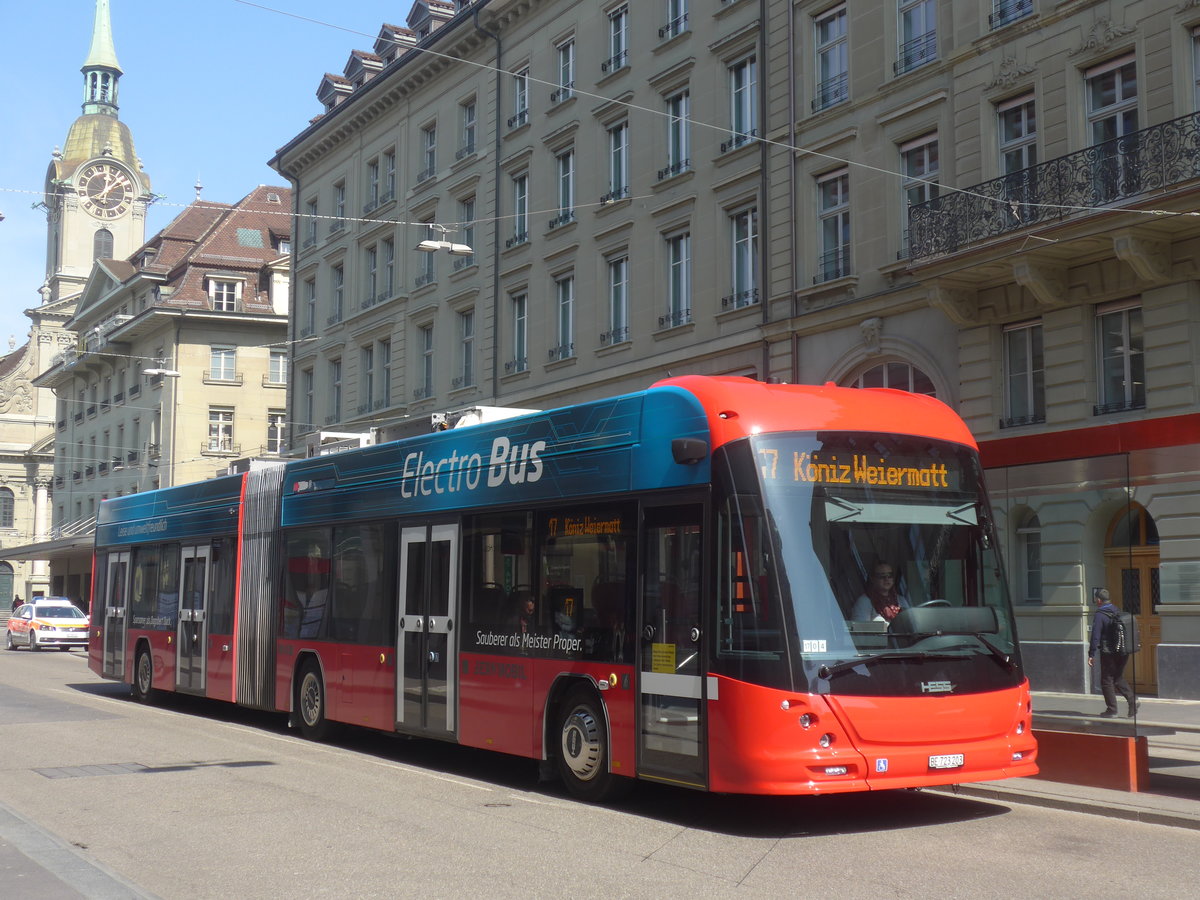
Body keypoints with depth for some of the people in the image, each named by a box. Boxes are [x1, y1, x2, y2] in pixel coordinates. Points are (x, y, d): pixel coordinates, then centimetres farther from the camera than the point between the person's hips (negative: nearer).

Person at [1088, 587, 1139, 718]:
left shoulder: (1100, 615, -13)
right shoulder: (1118, 612, 9)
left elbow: (1095, 637, -16)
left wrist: (1091, 655, -14)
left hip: (1108, 653, -7)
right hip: (1123, 652, 7)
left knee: (1106, 680, 4)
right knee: (1119, 678, 18)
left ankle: (1111, 709, 5)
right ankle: (1132, 699, -1)